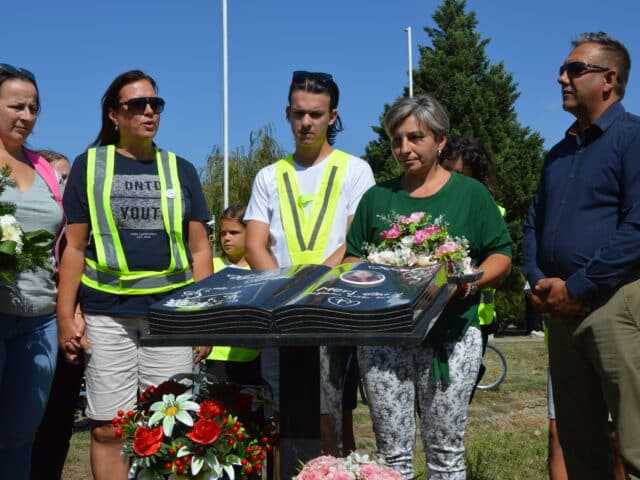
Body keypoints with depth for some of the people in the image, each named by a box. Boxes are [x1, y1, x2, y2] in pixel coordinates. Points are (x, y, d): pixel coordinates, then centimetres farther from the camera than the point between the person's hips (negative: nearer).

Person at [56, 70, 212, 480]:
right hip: (107, 313, -1)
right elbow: (74, 247, 4)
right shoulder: (89, 165, 6)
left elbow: (200, 249, 11)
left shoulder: (181, 170, 12)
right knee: (108, 429, 2)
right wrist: (66, 316, -2)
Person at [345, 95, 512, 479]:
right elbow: (353, 258, 16)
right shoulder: (377, 198, 14)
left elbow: (501, 255, 6)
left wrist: (470, 281, -14)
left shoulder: (470, 193, 7)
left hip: (451, 337, -2)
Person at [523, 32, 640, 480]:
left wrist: (577, 289, -15)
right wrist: (538, 280, 3)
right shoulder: (559, 152, 19)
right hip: (562, 309, 8)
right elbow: (534, 223, 23)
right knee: (577, 440, 13)